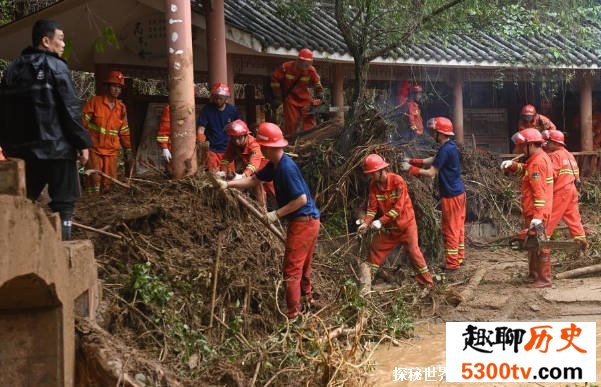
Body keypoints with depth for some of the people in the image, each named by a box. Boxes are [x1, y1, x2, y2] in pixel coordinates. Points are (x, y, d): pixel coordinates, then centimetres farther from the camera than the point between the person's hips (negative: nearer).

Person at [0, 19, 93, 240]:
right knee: (63, 200, -1)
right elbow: (71, 109, -11)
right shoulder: (56, 66, -6)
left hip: (23, 148, 6)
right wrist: (82, 143, -6)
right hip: (56, 146, -6)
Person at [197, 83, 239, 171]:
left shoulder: (233, 110, 1)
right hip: (213, 150, -2)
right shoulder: (207, 109, -4)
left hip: (229, 150, 2)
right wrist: (201, 140, -23)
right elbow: (201, 128, -7)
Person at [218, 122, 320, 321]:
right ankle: (307, 296, 40)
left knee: (292, 268, -3)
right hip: (307, 221, 10)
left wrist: (277, 214, -19)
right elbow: (253, 180, 15)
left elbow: (301, 199, -25)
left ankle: (293, 313, 4)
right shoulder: (275, 165, 5)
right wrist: (228, 184, 6)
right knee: (302, 264, 24)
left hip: (303, 222, -10)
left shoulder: (287, 167, -25)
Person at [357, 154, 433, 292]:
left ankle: (426, 282, 4)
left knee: (413, 250, -7)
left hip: (405, 223, -5)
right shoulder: (373, 185, -6)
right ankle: (367, 280, 21)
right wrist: (366, 223, -25)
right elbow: (372, 207, -8)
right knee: (376, 249, 9)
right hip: (387, 227, 6)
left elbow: (398, 207, -28)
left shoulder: (397, 181, -24)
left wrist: (381, 221, -33)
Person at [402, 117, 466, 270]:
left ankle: (452, 263, 5)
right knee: (458, 226, 16)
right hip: (458, 192, 10)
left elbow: (431, 172, -20)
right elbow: (430, 161, 16)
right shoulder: (450, 146, 9)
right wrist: (411, 161, 9)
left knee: (450, 229, -1)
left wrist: (410, 168, -12)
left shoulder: (445, 150, -22)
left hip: (451, 195, -10)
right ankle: (459, 257, 25)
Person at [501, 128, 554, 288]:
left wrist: (538, 216, -27)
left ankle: (544, 279, 0)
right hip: (532, 212, 11)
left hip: (536, 212, -11)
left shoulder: (538, 162, -19)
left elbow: (539, 191, -24)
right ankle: (533, 275, 29)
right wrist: (512, 165, 3)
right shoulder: (537, 158, 12)